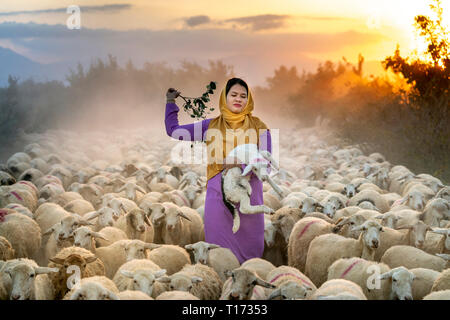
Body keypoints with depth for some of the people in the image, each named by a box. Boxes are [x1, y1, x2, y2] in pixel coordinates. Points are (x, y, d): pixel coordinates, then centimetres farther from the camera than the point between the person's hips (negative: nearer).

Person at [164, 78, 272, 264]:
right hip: (218, 197, 1)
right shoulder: (211, 126, 11)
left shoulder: (258, 127, 7)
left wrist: (241, 166, -19)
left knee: (249, 251, -1)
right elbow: (173, 130, 17)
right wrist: (170, 102, 14)